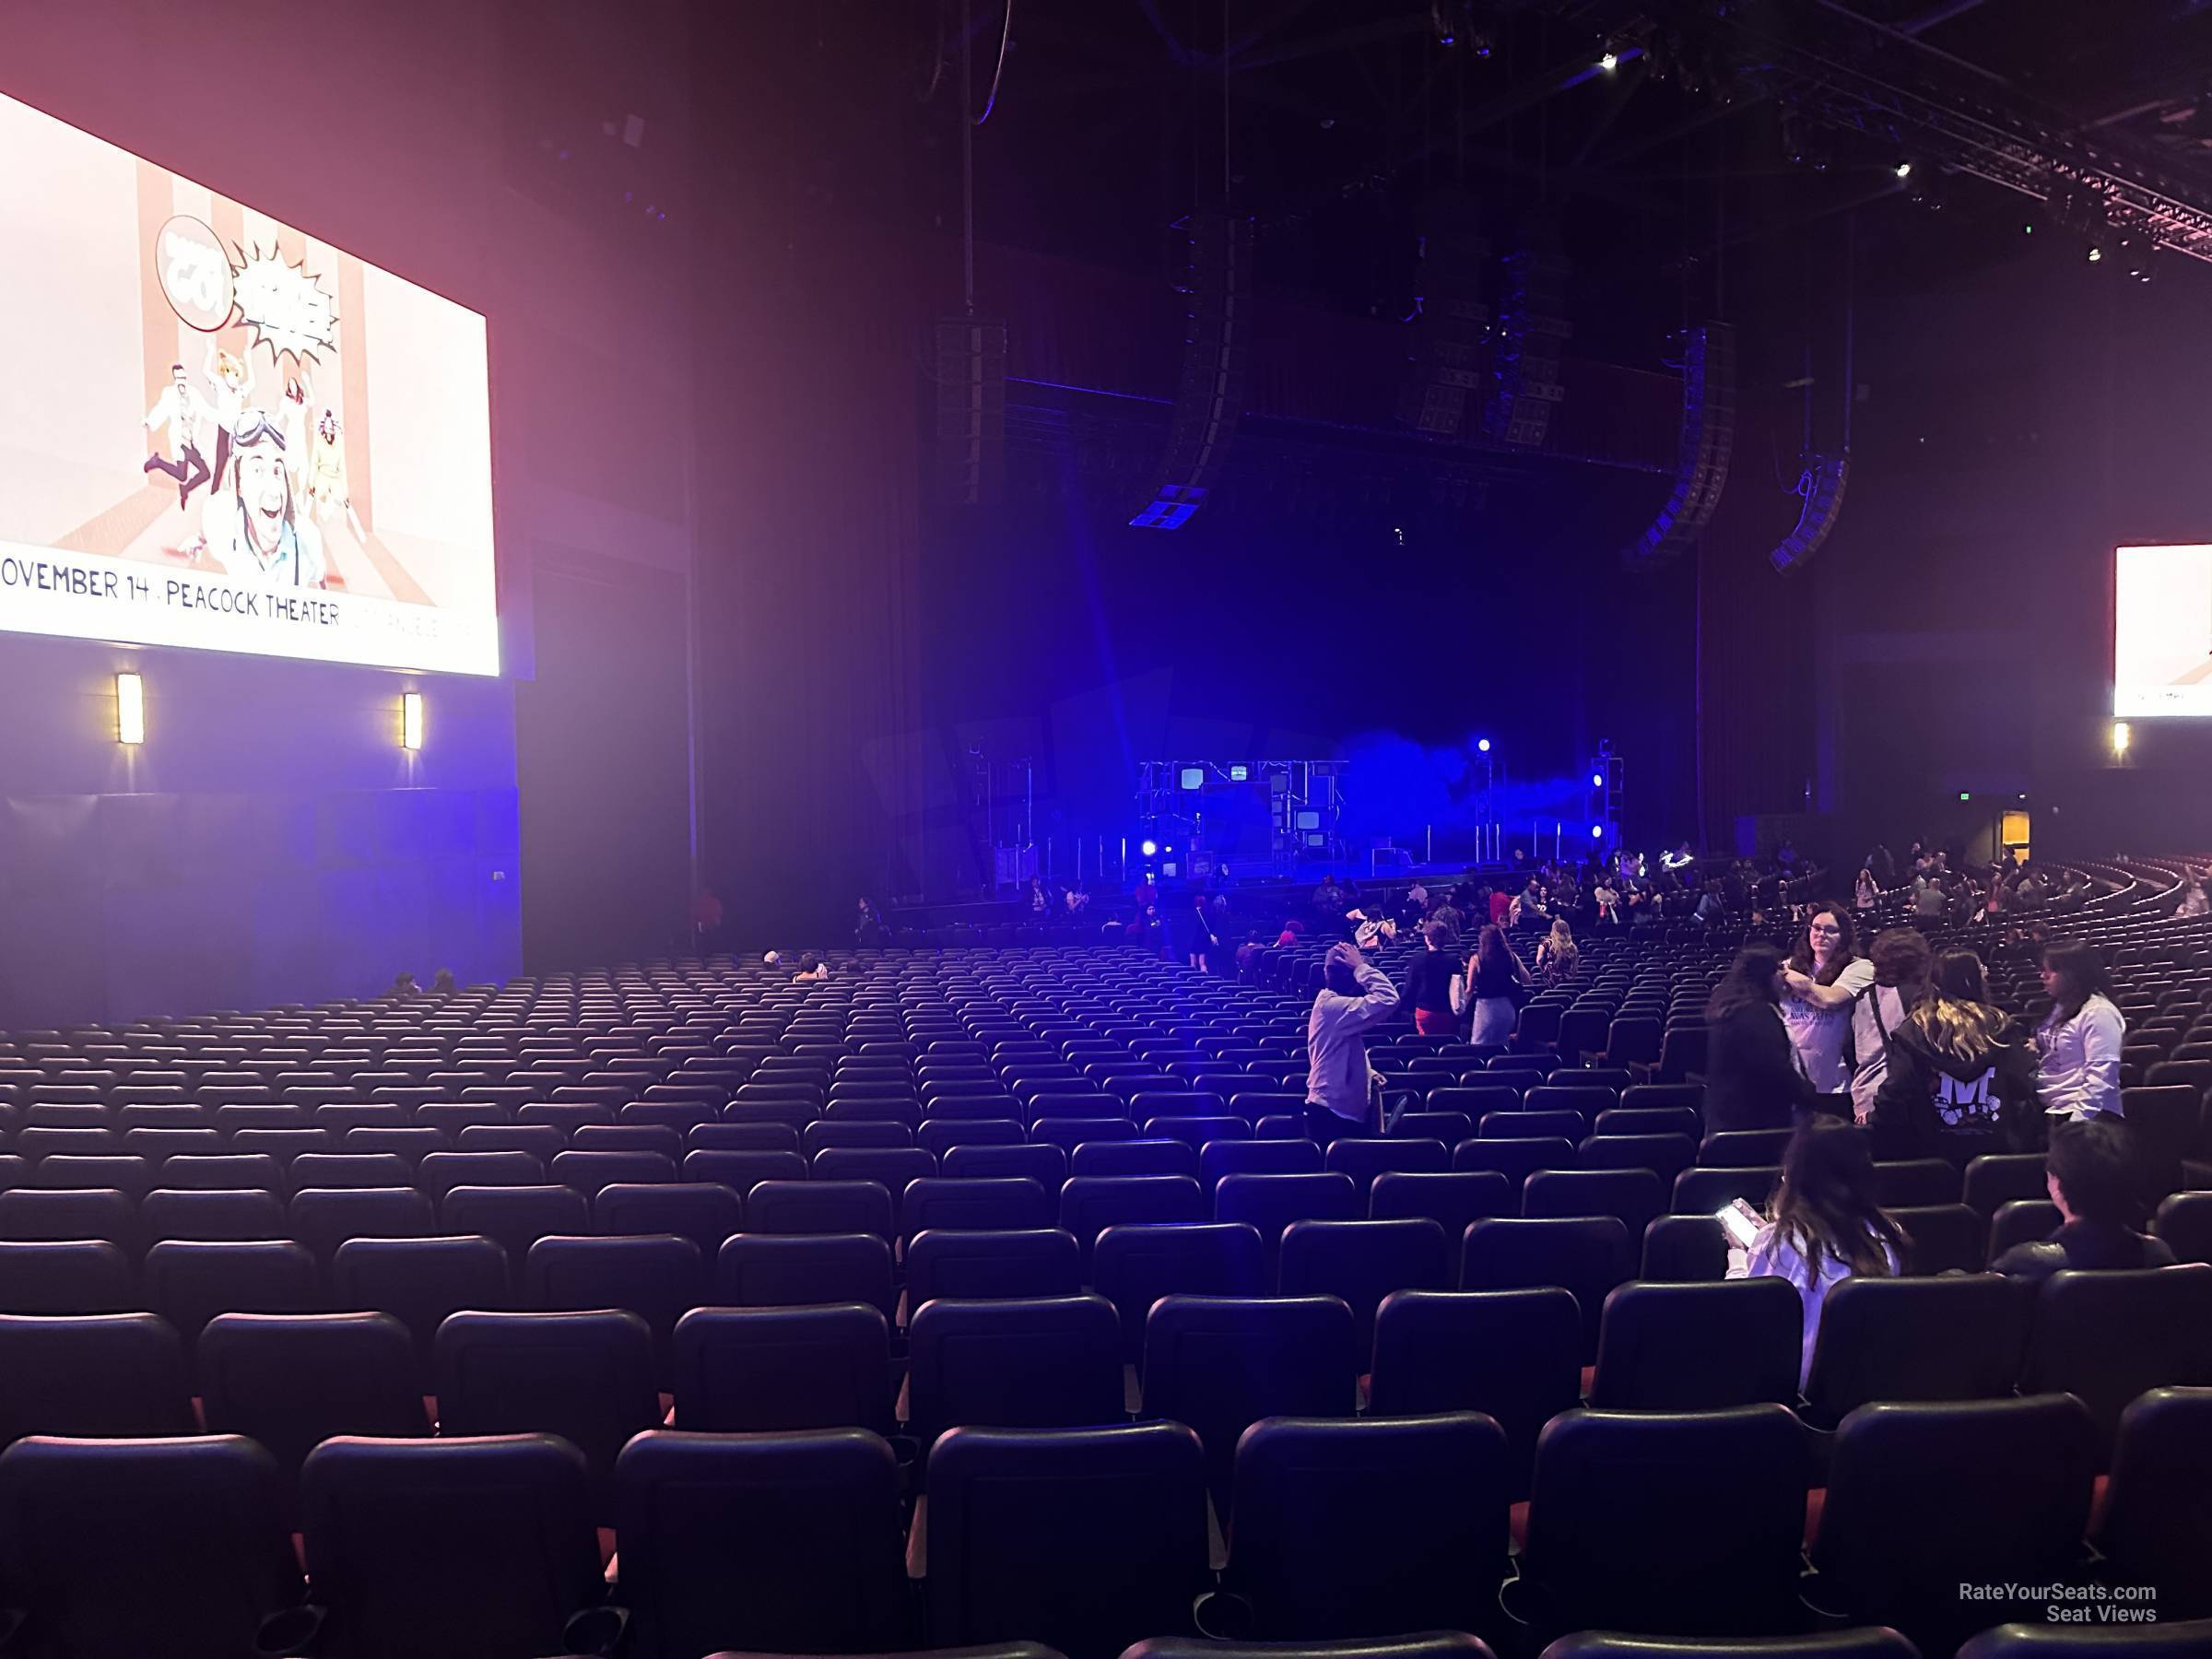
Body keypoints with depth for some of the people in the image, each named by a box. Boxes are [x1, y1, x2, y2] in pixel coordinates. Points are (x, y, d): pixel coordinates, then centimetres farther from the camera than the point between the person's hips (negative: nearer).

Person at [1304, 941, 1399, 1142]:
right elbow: (1389, 1000, -32)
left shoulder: (1329, 1002, 11)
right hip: (1334, 1113, -10)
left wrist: (1366, 1072, 10)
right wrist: (1361, 966, -22)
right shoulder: (1333, 1006, -23)